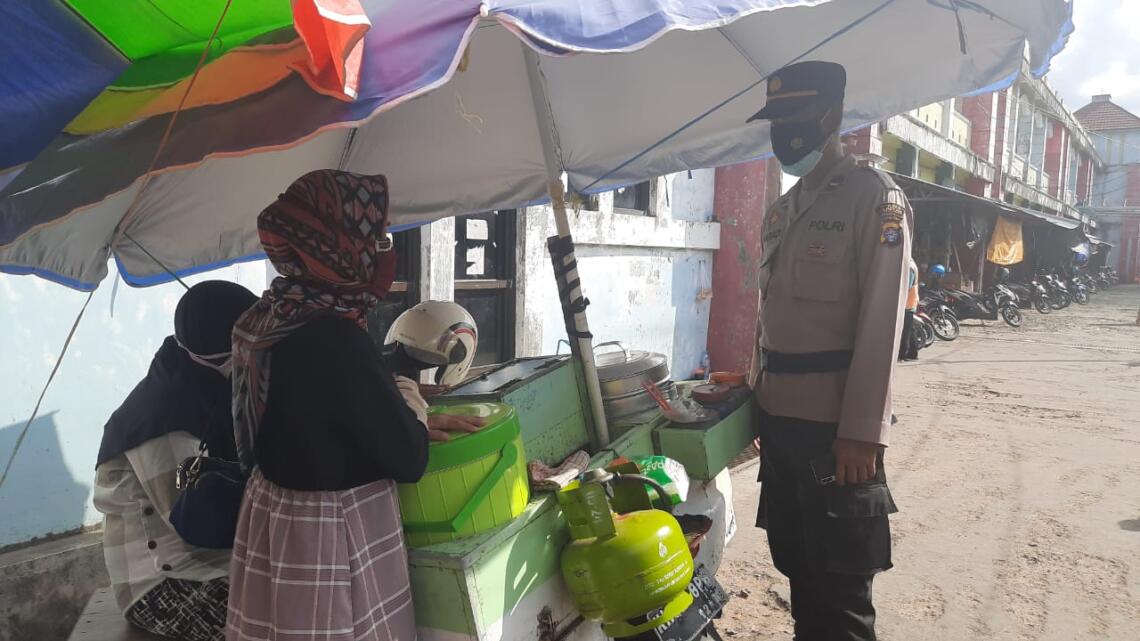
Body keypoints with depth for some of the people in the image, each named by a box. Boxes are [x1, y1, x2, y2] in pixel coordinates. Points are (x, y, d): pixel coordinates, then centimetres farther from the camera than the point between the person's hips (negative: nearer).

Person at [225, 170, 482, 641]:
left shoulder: (269, 319, -1)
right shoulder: (334, 340, -27)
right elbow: (408, 460, -19)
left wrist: (404, 414, 12)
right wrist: (412, 404, -1)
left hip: (274, 520, 9)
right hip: (330, 540, -8)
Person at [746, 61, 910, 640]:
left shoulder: (874, 197, -7)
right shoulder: (780, 211, 15)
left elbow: (881, 322, -14)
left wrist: (861, 432, -18)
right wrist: (758, 397, 15)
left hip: (836, 424, -7)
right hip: (778, 417, 7)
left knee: (839, 584, 4)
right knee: (796, 566, 18)